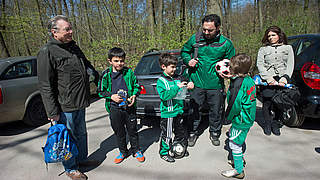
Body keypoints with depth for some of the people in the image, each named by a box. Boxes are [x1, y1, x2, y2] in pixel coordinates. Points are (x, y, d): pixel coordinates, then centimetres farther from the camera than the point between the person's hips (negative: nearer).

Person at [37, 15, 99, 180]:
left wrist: (93, 72, 19)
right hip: (65, 106, -7)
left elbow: (85, 63, 31)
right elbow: (45, 86, -17)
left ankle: (82, 158, 42)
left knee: (81, 133, 21)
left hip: (80, 104, 8)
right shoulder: (47, 52, -15)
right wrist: (53, 112, -18)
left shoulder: (73, 46, 9)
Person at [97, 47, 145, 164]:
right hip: (114, 109, 0)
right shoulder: (106, 75, -3)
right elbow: (101, 91, 4)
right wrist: (111, 96, -11)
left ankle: (136, 151, 30)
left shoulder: (129, 72, -2)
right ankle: (123, 152, 33)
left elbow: (136, 86, 9)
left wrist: (134, 95, -9)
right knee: (119, 132, 13)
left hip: (129, 107, 0)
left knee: (132, 130, 11)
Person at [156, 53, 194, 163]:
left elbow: (185, 82, 19)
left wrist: (189, 85, -5)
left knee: (181, 131, 20)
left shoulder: (178, 78, 4)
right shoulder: (161, 81, -13)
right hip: (168, 113, -7)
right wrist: (177, 87, -27)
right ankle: (164, 153, 24)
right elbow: (164, 96, -24)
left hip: (178, 110, 7)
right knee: (167, 134, 4)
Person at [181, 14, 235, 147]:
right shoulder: (195, 38, -2)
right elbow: (184, 51, 14)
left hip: (215, 85, 0)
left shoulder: (226, 43, -3)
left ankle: (214, 133, 38)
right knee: (194, 110, 9)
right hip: (197, 83, 0)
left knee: (216, 112, 13)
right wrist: (188, 60, -6)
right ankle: (193, 133, 32)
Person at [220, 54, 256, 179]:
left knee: (235, 143, 4)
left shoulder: (238, 83, -25)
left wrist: (229, 116, -10)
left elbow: (235, 104, -25)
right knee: (238, 140, 26)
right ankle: (239, 159, 45)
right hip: (248, 118, 10)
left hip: (241, 120, -10)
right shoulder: (248, 79, 4)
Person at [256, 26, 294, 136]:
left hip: (283, 80, 1)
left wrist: (285, 77, -9)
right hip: (268, 79, -1)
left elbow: (290, 64, 9)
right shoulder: (263, 49, 17)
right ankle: (268, 124, 8)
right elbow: (259, 64, 3)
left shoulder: (288, 48, 20)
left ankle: (276, 125, 13)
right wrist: (267, 77, -12)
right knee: (267, 102, -7)